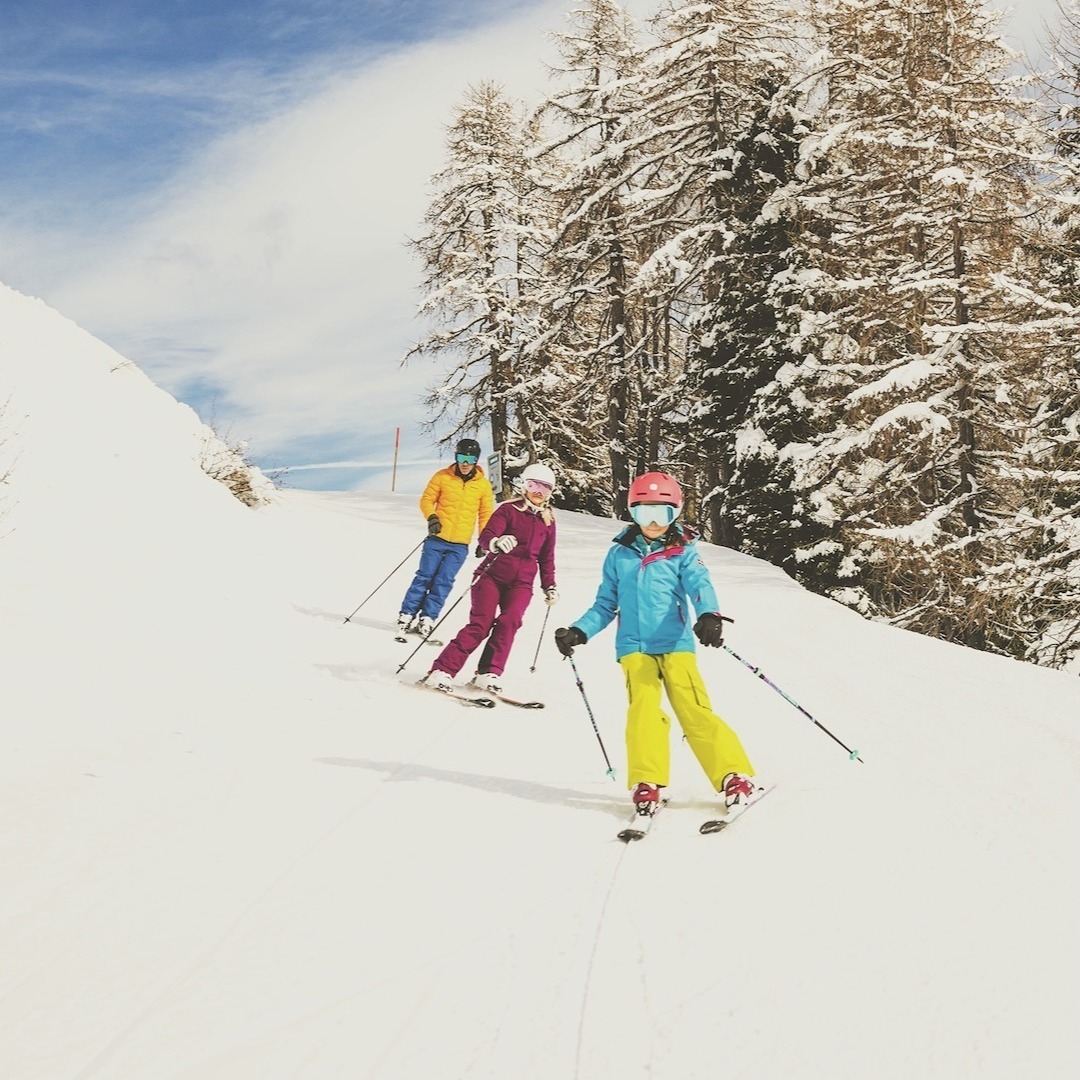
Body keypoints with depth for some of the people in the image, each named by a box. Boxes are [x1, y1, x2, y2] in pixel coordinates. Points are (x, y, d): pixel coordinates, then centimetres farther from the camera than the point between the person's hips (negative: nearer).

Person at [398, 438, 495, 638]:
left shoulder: (484, 485, 3)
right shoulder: (442, 477, 0)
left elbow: (485, 515, 9)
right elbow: (427, 500, 4)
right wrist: (432, 517, -15)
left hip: (460, 545, 1)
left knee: (444, 581, -3)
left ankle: (427, 618, 4)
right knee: (425, 576, 0)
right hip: (437, 539, -1)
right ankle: (407, 614, 7)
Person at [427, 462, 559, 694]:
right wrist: (496, 543, -35)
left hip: (521, 583, 3)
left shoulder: (548, 521, 14)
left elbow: (547, 558, 24)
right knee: (480, 624, -15)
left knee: (509, 621, -21)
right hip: (492, 575, -3)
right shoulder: (509, 510, 0)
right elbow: (486, 537, -13)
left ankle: (488, 674, -16)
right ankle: (443, 670, -12)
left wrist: (550, 586, 18)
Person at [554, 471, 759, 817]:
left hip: (676, 644, -1)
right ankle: (647, 784, -14)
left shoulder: (683, 552, 4)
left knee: (695, 711, -10)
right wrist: (579, 632, 4)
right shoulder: (619, 555, 11)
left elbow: (700, 585, -13)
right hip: (634, 647, 1)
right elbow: (606, 604, 17)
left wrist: (709, 616, -34)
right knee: (644, 706, -18)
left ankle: (735, 778, -4)